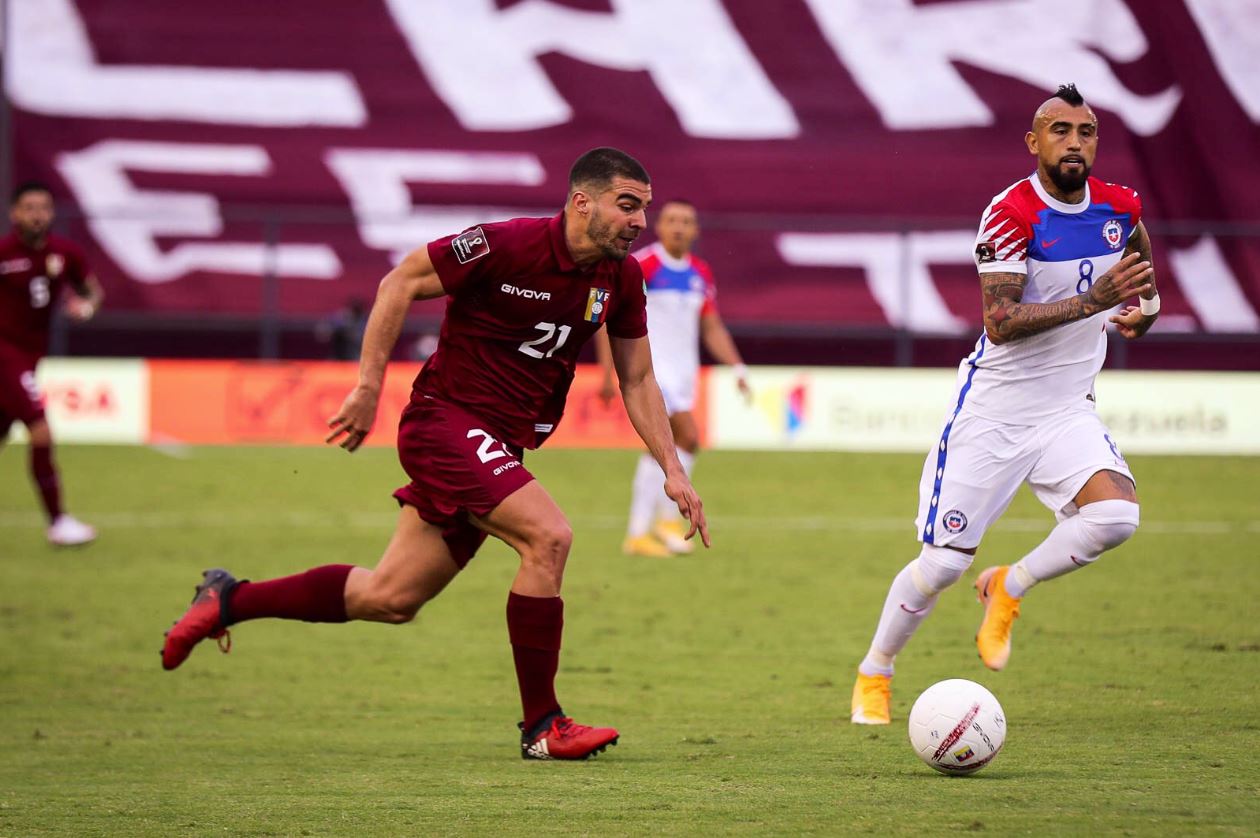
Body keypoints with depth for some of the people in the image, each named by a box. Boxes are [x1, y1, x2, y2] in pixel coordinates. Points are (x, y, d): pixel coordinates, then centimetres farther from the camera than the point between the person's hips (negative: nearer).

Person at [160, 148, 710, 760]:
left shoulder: (621, 278, 2)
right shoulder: (508, 245, -18)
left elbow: (638, 380, 13)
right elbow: (401, 283, -9)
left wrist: (672, 469, 5)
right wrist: (369, 384, -12)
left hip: (499, 446, 8)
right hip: (446, 418, -8)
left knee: (390, 599, 8)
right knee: (548, 536, -25)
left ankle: (229, 600, 25)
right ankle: (542, 727, -18)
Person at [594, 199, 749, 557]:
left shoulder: (701, 273, 9)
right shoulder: (640, 267, -10)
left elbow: (713, 329, 16)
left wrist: (737, 368, 4)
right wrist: (609, 375, -10)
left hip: (684, 372, 7)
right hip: (650, 364, -7)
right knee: (688, 437, -18)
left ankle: (638, 533, 16)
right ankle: (669, 519, -8)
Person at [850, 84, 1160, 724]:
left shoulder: (1120, 209, 1)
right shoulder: (1011, 213, -16)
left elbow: (1143, 280, 25)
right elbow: (1001, 322, -25)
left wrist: (1144, 309, 5)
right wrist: (1094, 299, -31)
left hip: (1067, 409, 4)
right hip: (994, 408, -4)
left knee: (1116, 515, -24)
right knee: (942, 563, -4)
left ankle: (1008, 589, 2)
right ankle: (873, 676, 20)